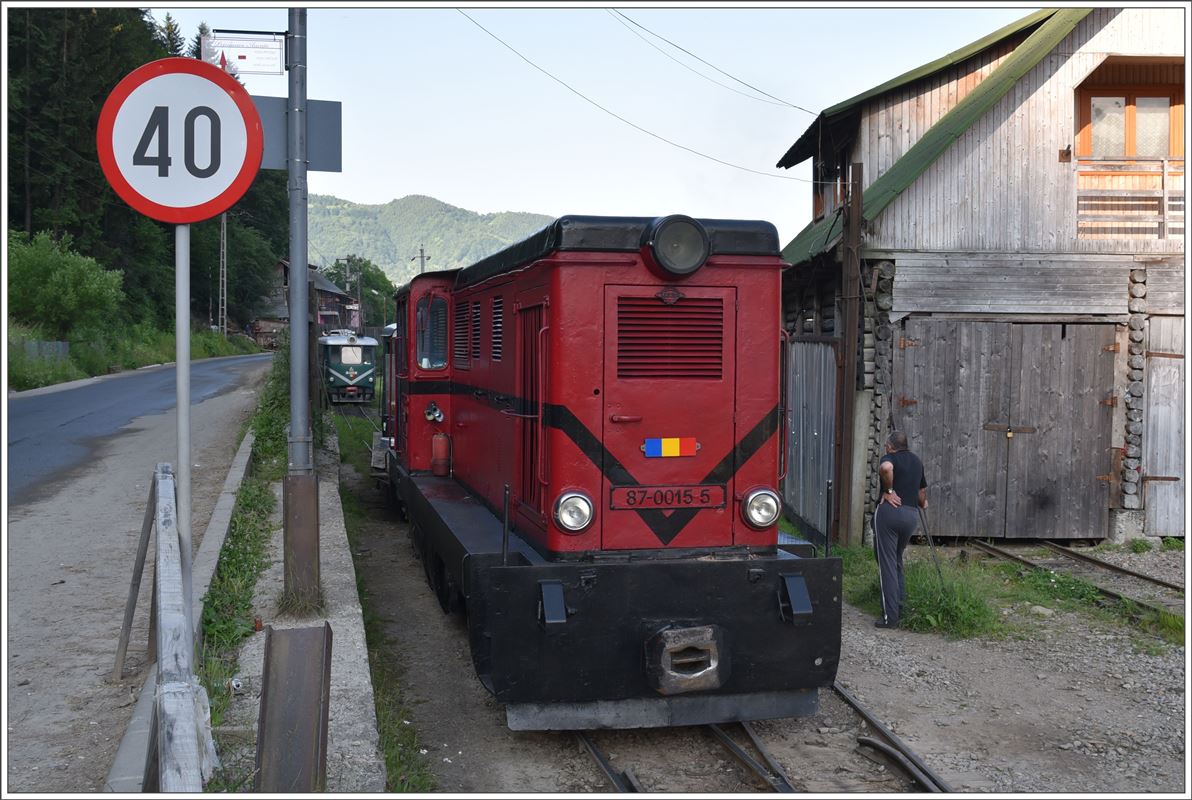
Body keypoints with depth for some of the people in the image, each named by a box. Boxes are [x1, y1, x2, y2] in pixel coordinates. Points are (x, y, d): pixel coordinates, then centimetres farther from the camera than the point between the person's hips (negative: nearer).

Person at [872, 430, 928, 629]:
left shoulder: (890, 458, -1)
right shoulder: (916, 461, 19)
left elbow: (886, 468, -28)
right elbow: (922, 492, 31)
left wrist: (888, 490, -15)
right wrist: (922, 504, 53)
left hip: (889, 511, -6)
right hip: (912, 514, 6)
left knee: (887, 564, -2)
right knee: (897, 560, 22)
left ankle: (890, 616, -4)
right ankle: (900, 607, 22)